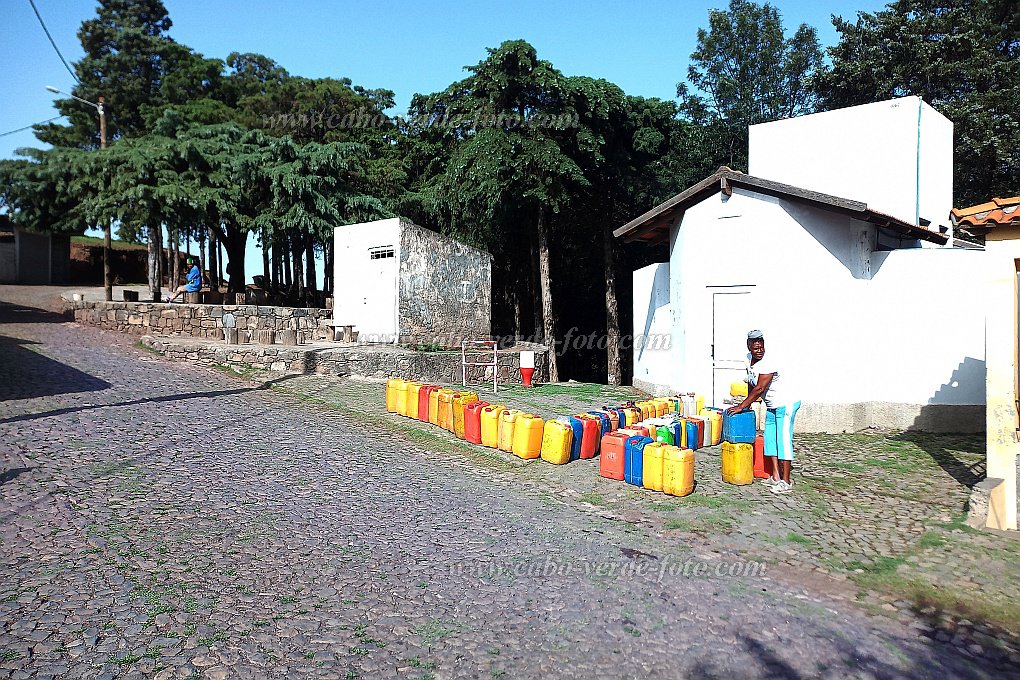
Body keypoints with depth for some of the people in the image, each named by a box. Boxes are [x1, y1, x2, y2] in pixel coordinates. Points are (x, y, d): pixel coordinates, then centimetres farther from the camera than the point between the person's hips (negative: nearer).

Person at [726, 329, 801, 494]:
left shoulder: (767, 365, -26)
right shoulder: (749, 359, 0)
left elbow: (759, 389, -27)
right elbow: (751, 385, 11)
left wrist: (741, 407, -25)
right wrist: (747, 404, 11)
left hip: (786, 404, -9)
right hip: (772, 406, 9)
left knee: (783, 441, -10)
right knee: (770, 440, 10)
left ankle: (786, 482, -6)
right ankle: (776, 477, 16)